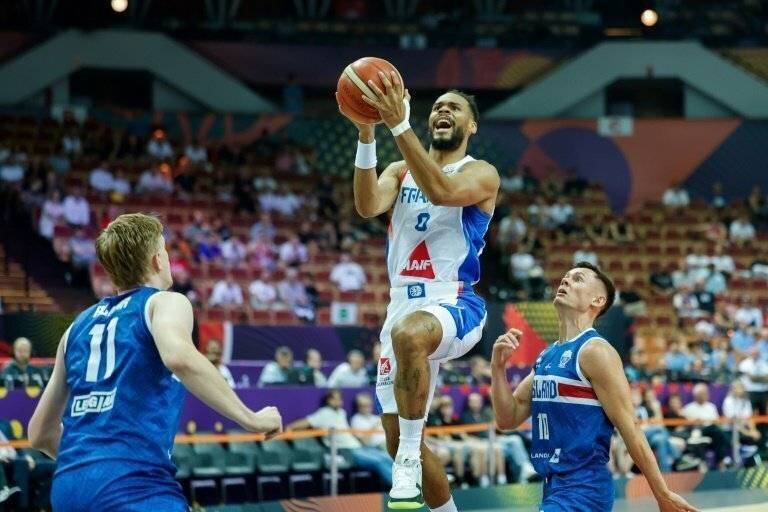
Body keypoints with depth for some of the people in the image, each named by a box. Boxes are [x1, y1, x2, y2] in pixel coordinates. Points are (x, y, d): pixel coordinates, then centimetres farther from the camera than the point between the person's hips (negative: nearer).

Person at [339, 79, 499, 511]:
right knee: (397, 435, 5)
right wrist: (366, 134, -20)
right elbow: (368, 206, -7)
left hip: (455, 305, -6)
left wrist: (399, 124, -32)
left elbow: (441, 191, -25)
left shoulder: (482, 174, -1)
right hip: (404, 306, 6)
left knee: (409, 333, -41)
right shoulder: (402, 170, 15)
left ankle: (409, 461, -32)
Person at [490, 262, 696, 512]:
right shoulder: (547, 356, 14)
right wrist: (498, 367, -1)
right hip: (554, 486, 9)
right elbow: (508, 419, 14)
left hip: (583, 488, -9)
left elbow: (630, 428, -12)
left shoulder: (595, 351, -11)